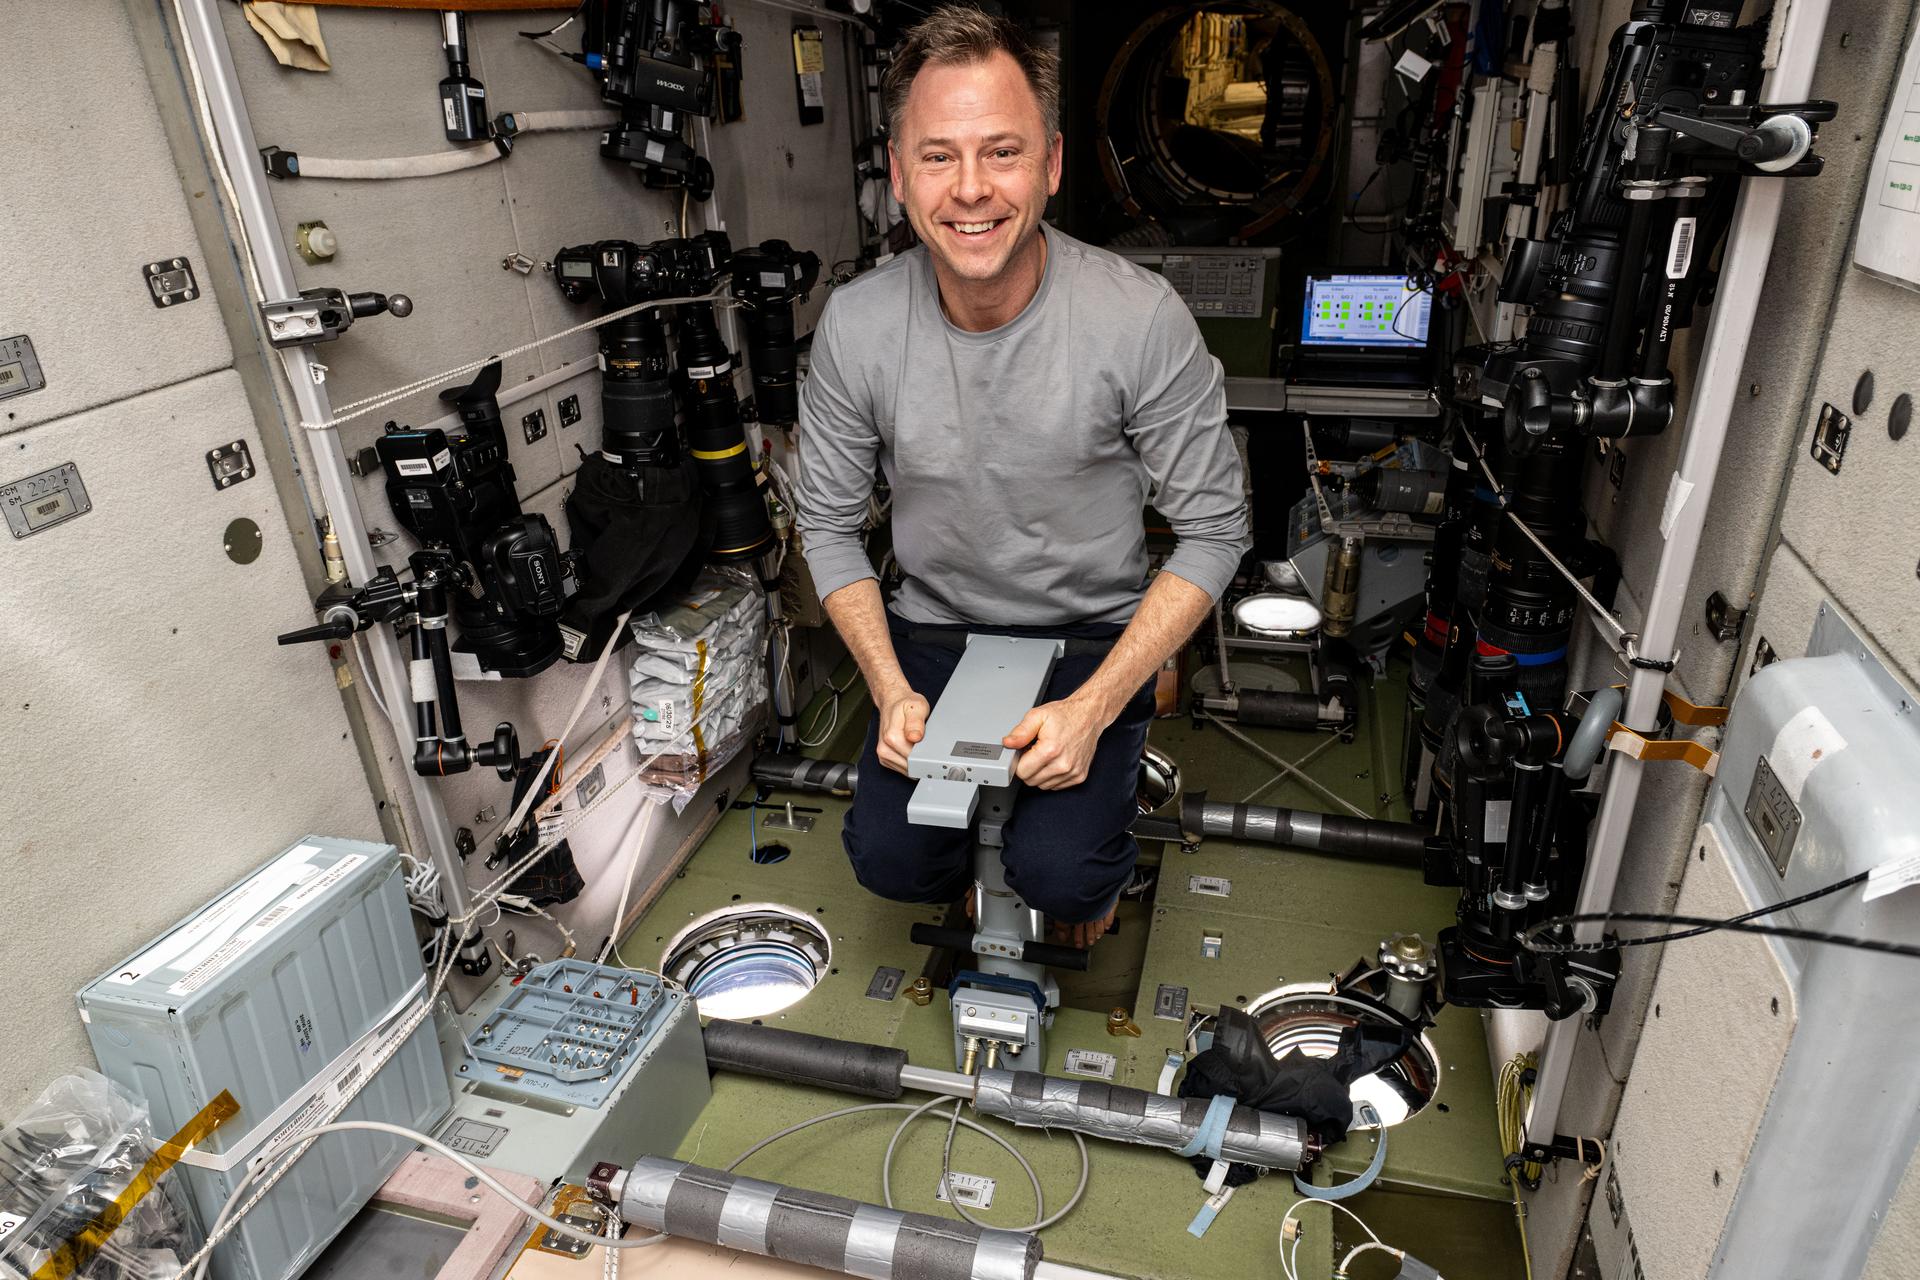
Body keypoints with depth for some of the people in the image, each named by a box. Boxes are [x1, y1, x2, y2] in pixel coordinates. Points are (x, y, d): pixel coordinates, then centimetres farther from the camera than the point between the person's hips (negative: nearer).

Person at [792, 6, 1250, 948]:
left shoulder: (1142, 319, -20)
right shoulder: (855, 325, -12)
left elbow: (1213, 530, -13)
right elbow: (828, 523, 0)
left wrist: (1094, 707, -21)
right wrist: (889, 689, -13)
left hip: (1092, 637, -2)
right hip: (930, 631, 3)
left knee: (1058, 874, -18)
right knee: (890, 859, -11)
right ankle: (977, 844, 26)